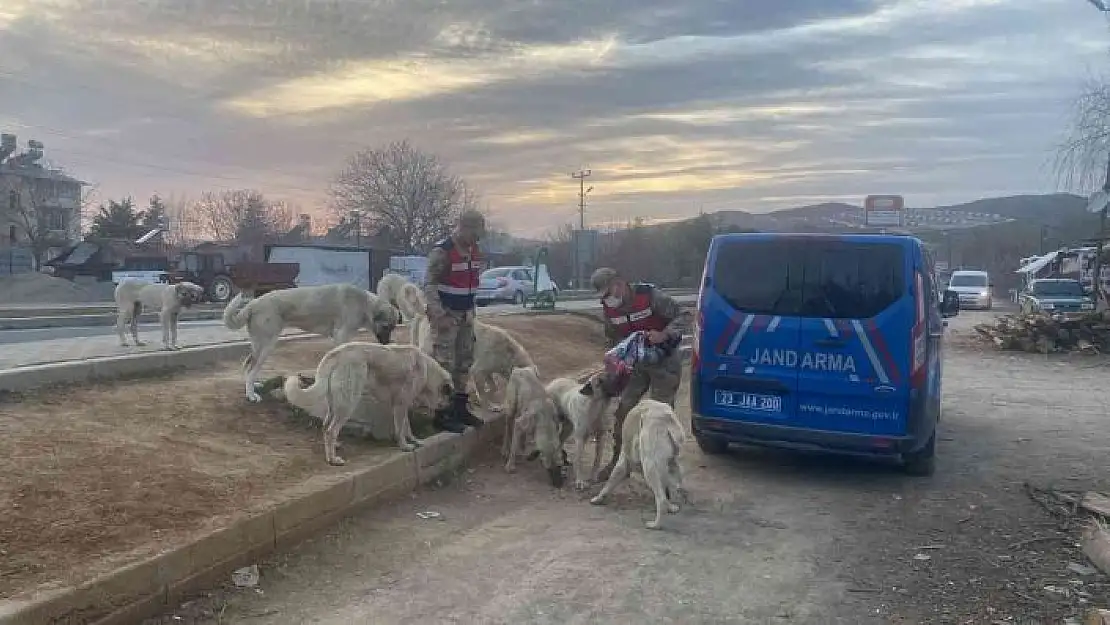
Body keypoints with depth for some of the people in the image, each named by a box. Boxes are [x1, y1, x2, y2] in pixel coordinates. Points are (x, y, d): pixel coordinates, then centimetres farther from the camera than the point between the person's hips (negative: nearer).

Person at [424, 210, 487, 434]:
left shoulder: (474, 251, 9)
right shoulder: (442, 251, -16)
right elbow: (429, 286, -18)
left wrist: (471, 312, 16)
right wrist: (440, 315, -26)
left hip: (465, 314, 8)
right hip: (445, 315, -8)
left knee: (465, 362, 13)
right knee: (444, 364, -7)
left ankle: (460, 408, 24)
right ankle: (441, 414, -1)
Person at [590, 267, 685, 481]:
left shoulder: (649, 295, -22)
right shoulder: (609, 309, -3)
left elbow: (679, 316, -16)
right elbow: (614, 339, 8)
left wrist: (664, 335, -32)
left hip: (665, 361, -6)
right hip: (637, 363, 6)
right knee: (623, 409, 4)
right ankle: (618, 459, 19)